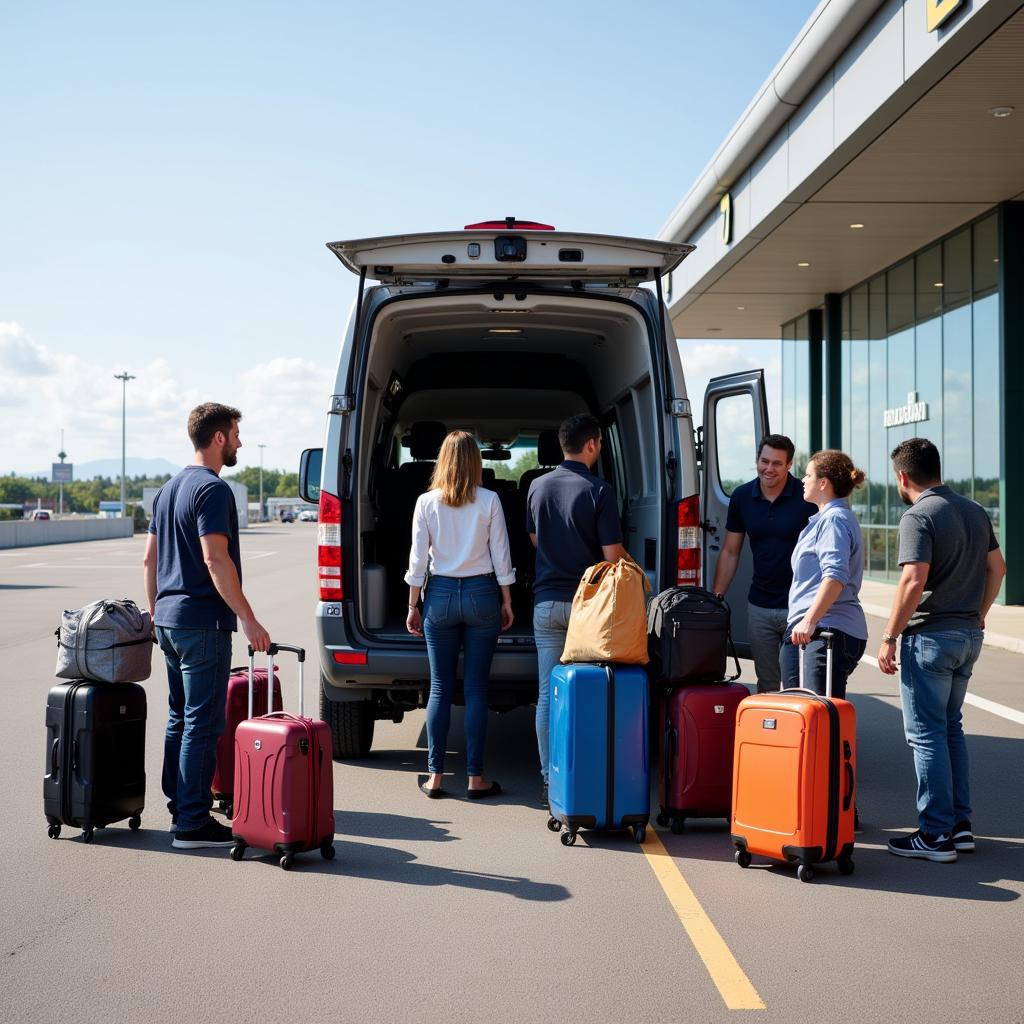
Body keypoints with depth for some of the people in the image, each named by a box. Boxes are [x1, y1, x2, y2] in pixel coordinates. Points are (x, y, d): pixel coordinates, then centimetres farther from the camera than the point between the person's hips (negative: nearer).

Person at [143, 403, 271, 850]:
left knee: (180, 719, 16)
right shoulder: (213, 489, -14)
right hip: (203, 622, -10)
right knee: (202, 724, -5)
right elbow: (216, 560, -22)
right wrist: (248, 619, -21)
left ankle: (179, 807, 23)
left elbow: (150, 558, 19)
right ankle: (192, 824, -3)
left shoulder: (168, 489, 15)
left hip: (169, 618, 10)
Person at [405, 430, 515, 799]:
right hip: (482, 594, -1)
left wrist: (413, 606, 8)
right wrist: (506, 602, 9)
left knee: (440, 686, 7)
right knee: (476, 687, 3)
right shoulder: (489, 501, -3)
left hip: (440, 595, 1)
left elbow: (418, 559, 0)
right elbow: (500, 557, -1)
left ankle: (435, 776, 7)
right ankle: (475, 778, 5)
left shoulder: (426, 502, -1)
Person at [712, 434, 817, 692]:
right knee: (766, 685, 11)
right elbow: (730, 552, 12)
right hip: (759, 606, 4)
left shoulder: (807, 497, -9)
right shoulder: (742, 497, 4)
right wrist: (715, 597, 6)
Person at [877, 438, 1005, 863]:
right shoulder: (975, 512, 10)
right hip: (969, 636, 8)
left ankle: (936, 835, 1)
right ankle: (960, 825, 20)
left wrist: (889, 637, -17)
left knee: (927, 734, -2)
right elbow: (997, 568, 17)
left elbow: (914, 580, -23)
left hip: (930, 637, -8)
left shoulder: (918, 517, -15)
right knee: (951, 728, 18)